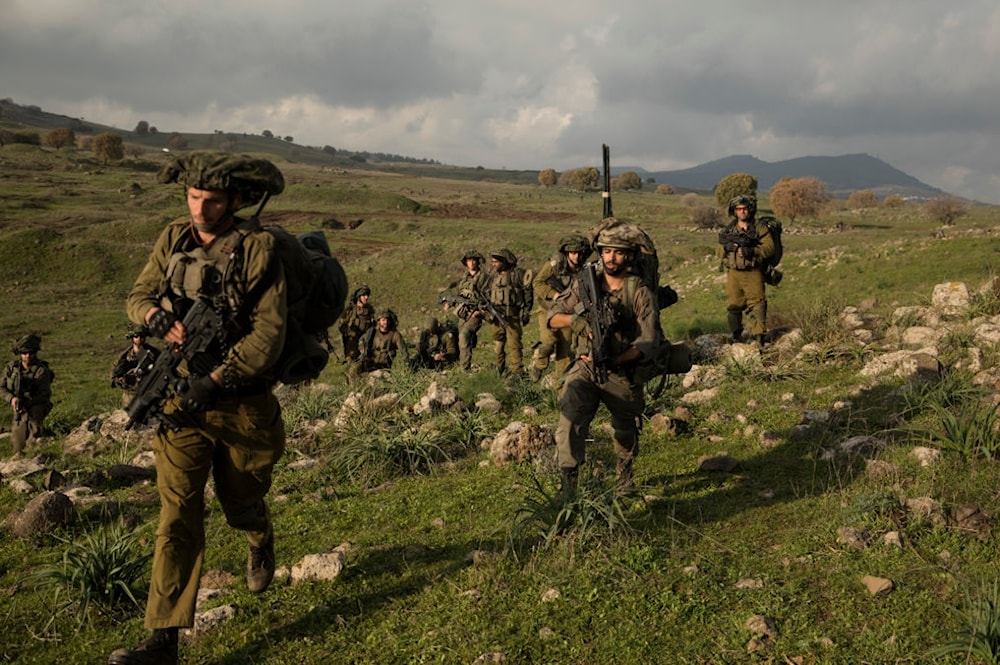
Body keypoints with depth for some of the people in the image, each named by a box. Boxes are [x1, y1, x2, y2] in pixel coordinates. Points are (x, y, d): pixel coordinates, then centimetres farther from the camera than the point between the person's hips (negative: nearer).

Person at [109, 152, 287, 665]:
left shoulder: (258, 250, -13)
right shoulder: (173, 240, 3)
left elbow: (269, 334, -19)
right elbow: (138, 296, 8)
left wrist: (215, 380, -26)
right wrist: (157, 316, -16)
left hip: (241, 405, -3)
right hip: (181, 400, 3)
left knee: (242, 502, 17)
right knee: (177, 515, -3)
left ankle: (262, 546, 54)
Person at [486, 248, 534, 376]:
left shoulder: (519, 274, -6)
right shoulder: (494, 276, 12)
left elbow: (528, 294, -4)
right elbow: (490, 295, 22)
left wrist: (526, 312, -7)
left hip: (513, 316, -6)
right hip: (497, 316, 6)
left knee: (514, 344, -8)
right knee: (497, 345, 12)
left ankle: (517, 372, -4)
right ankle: (500, 370, 25)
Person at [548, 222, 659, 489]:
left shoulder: (640, 293, -9)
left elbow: (648, 342, -15)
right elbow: (553, 316, 2)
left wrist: (613, 362, -25)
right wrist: (576, 319, -19)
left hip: (623, 374, 0)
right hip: (584, 369, 1)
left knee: (625, 432, 18)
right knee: (569, 419, -22)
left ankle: (625, 472, 48)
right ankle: (568, 485, -16)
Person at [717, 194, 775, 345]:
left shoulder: (760, 228, 3)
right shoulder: (728, 230, 12)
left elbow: (769, 247, -7)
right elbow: (718, 252, 10)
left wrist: (752, 250, -21)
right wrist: (726, 247, -12)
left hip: (753, 272, -3)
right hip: (734, 273, 3)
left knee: (757, 303, -10)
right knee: (734, 305, 7)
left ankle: (759, 335, -10)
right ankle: (736, 335, 19)